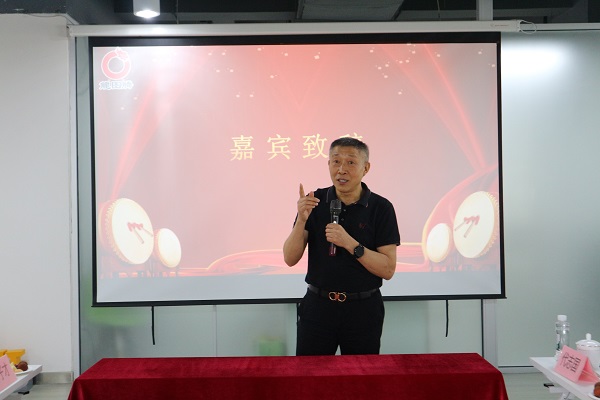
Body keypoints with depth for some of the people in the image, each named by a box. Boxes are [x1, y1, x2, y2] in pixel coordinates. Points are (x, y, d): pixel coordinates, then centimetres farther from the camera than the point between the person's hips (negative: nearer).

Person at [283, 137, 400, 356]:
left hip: (363, 308, -1)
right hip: (318, 305, 1)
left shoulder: (380, 207, -7)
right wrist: (301, 220, -21)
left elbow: (388, 269, -11)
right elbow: (290, 259, -5)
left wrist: (350, 243, -23)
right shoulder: (314, 201, -2)